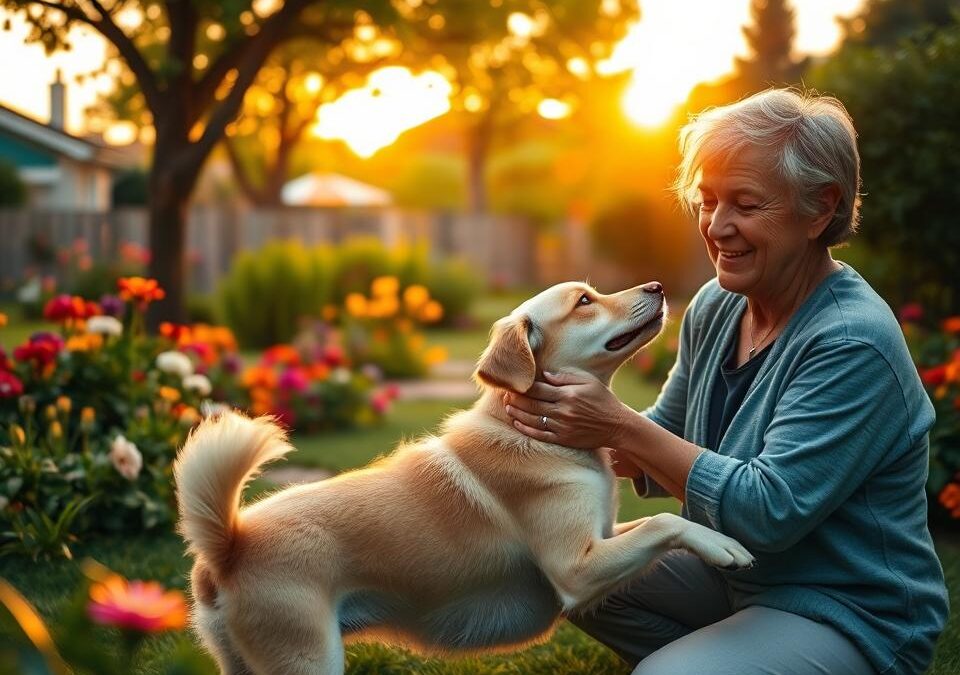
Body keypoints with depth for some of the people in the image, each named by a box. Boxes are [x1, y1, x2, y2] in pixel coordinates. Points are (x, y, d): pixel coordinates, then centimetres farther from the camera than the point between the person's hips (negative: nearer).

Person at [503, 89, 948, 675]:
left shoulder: (854, 343, -24)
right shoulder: (716, 308, 0)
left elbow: (768, 512, -28)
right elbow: (666, 443, 6)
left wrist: (619, 426, -29)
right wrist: (562, 424, -14)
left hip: (849, 613, -8)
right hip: (734, 570, 8)